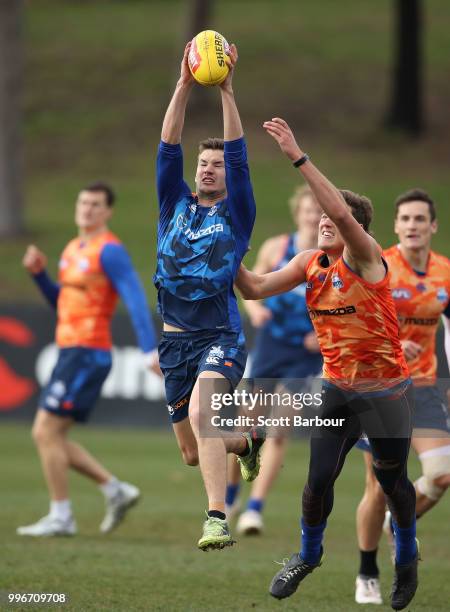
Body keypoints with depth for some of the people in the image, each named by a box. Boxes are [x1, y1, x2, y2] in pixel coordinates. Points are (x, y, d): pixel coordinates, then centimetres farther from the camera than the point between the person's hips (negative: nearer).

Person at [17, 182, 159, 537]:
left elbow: (135, 299, -19)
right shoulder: (73, 250, 17)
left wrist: (150, 350, -28)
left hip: (88, 354, -9)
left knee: (47, 431, -10)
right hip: (70, 352, 9)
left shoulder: (109, 251, -11)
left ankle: (61, 517, -3)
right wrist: (39, 274, 9)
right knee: (47, 435, 8)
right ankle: (116, 491, 14)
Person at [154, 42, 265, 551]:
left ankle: (217, 518, -36)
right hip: (174, 341, 5)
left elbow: (239, 157, -9)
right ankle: (250, 439, 46)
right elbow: (168, 148, 1)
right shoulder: (175, 205, 11)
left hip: (221, 338, -5)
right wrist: (185, 85, -8)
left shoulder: (236, 214, 3)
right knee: (192, 452, 13)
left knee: (201, 414, -32)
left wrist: (226, 90, -15)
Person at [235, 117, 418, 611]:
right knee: (319, 481, 1)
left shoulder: (365, 258, -17)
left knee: (391, 479, 10)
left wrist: (298, 157, -39)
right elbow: (254, 289, -4)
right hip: (336, 390, 4)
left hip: (385, 393, -4)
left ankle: (407, 557, 36)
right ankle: (308, 556, 27)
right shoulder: (309, 263, 1)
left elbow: (340, 210, -35)